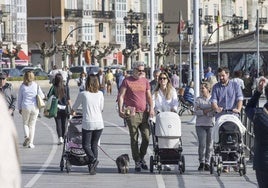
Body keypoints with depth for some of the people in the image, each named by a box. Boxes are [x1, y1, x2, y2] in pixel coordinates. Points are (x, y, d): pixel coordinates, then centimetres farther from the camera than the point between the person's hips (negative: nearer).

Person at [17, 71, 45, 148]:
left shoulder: (22, 86, -1)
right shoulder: (36, 85, -2)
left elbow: (19, 98, 3)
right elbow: (42, 96, 1)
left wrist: (19, 108, 13)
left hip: (25, 107, -1)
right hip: (34, 107, 1)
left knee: (25, 123, 14)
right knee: (32, 125, 8)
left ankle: (26, 136, -14)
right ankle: (30, 143, 5)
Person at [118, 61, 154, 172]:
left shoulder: (145, 81, 13)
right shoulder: (127, 81, 1)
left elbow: (149, 96, 14)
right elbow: (121, 96, -1)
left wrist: (151, 108, -1)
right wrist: (120, 109, -11)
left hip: (144, 113, 4)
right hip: (132, 114, -4)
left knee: (146, 137, 0)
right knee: (134, 139, 0)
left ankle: (141, 158, 20)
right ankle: (137, 162, 8)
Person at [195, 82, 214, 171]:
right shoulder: (198, 99, 8)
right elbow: (196, 111, -1)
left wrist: (208, 112, -13)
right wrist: (203, 112, -16)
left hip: (211, 124, 0)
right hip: (200, 124, 0)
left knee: (209, 144, 2)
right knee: (202, 144, -8)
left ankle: (207, 163, 10)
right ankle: (201, 162, 0)